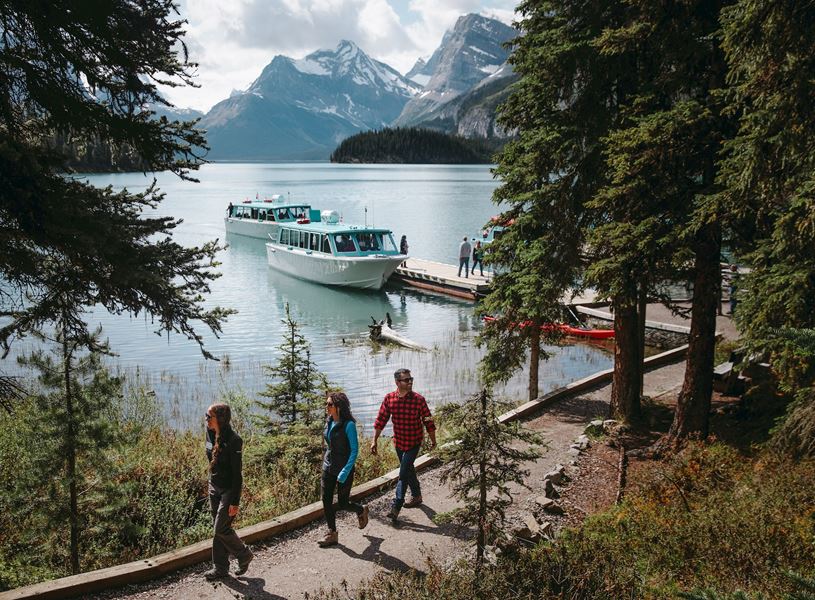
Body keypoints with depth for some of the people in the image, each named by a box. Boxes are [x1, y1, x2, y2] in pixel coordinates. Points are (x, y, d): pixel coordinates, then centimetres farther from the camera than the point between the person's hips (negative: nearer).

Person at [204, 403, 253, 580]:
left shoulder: (233, 440, -22)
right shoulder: (211, 435, 1)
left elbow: (237, 473, -20)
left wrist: (235, 502, -20)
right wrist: (211, 485, 17)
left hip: (229, 489, -8)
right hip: (214, 487, 8)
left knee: (221, 529, -4)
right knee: (218, 528, 12)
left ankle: (245, 555, 17)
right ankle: (220, 568, 23)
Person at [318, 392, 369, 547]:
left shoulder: (349, 424, -18)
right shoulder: (329, 422, 3)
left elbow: (354, 450, -18)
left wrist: (345, 471, -23)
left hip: (344, 469, -6)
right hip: (328, 467, 6)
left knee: (343, 503, 4)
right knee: (326, 500, 2)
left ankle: (361, 510, 34)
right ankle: (332, 534, 13)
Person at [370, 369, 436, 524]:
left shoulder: (418, 399, -16)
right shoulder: (389, 399, -8)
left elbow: (428, 421, -5)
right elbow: (381, 420, -1)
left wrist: (433, 440, 3)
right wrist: (374, 440, -2)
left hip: (414, 443, -4)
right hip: (398, 442, 4)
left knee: (403, 473, -10)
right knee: (409, 470, 20)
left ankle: (396, 507, -8)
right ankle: (416, 496, 41)